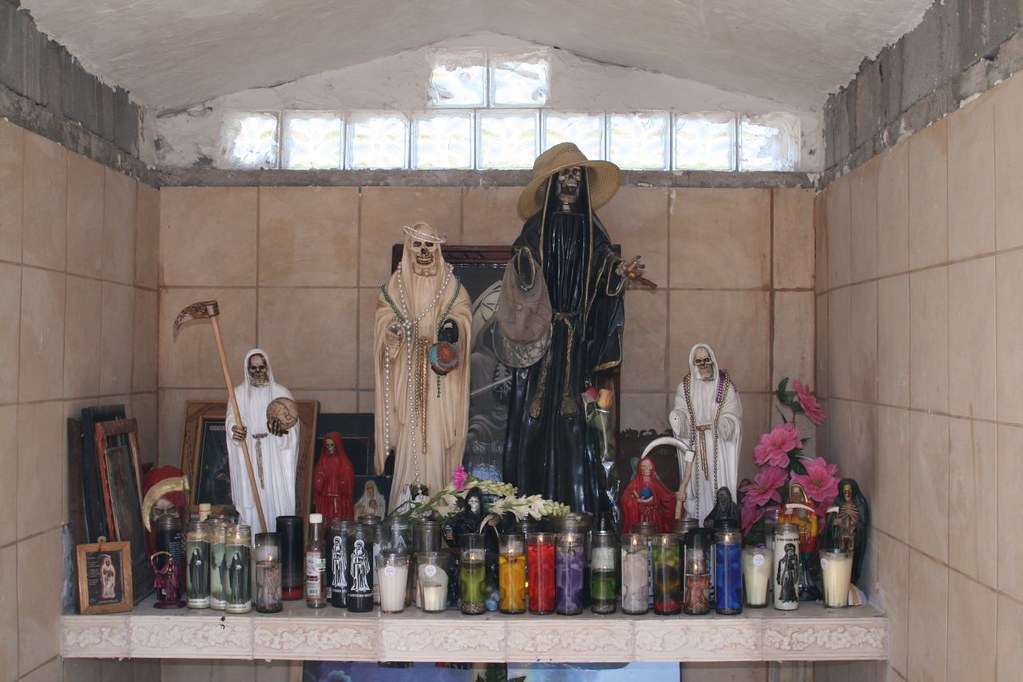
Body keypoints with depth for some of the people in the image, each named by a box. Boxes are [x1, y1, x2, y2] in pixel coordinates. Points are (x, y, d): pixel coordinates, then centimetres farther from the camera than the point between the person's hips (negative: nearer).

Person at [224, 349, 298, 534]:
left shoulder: (281, 393, 6)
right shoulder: (239, 393, 8)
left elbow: (293, 423, 0)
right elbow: (231, 420, -5)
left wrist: (282, 428, -22)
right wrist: (235, 429, -28)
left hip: (275, 456, 0)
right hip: (248, 457, 0)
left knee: (277, 497, -5)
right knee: (251, 500, -3)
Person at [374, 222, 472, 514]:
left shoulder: (451, 284, 10)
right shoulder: (396, 285, 11)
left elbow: (463, 312, 6)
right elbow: (383, 316, 8)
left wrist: (454, 327, -15)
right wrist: (392, 328, -14)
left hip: (439, 378, 0)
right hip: (408, 375, 0)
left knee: (437, 432, -6)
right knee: (409, 434, -7)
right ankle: (407, 504, -5)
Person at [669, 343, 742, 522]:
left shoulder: (725, 385, 4)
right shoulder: (685, 386, 10)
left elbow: (733, 415, 0)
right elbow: (681, 411, 5)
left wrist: (715, 425, -18)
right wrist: (677, 417, -19)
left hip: (718, 445, -1)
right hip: (694, 444, 1)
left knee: (718, 481, -7)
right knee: (696, 481, -3)